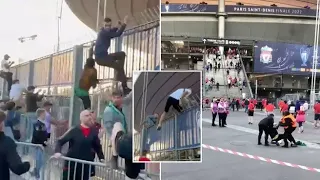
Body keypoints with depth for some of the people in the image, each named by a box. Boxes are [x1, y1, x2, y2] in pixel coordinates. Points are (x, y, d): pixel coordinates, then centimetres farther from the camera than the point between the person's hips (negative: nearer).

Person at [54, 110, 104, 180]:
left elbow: (98, 147, 17)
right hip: (71, 164, -3)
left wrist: (102, 158, 8)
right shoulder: (74, 131, -5)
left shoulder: (93, 133, 4)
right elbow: (60, 141, -4)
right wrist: (58, 152, -21)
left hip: (86, 165, 3)